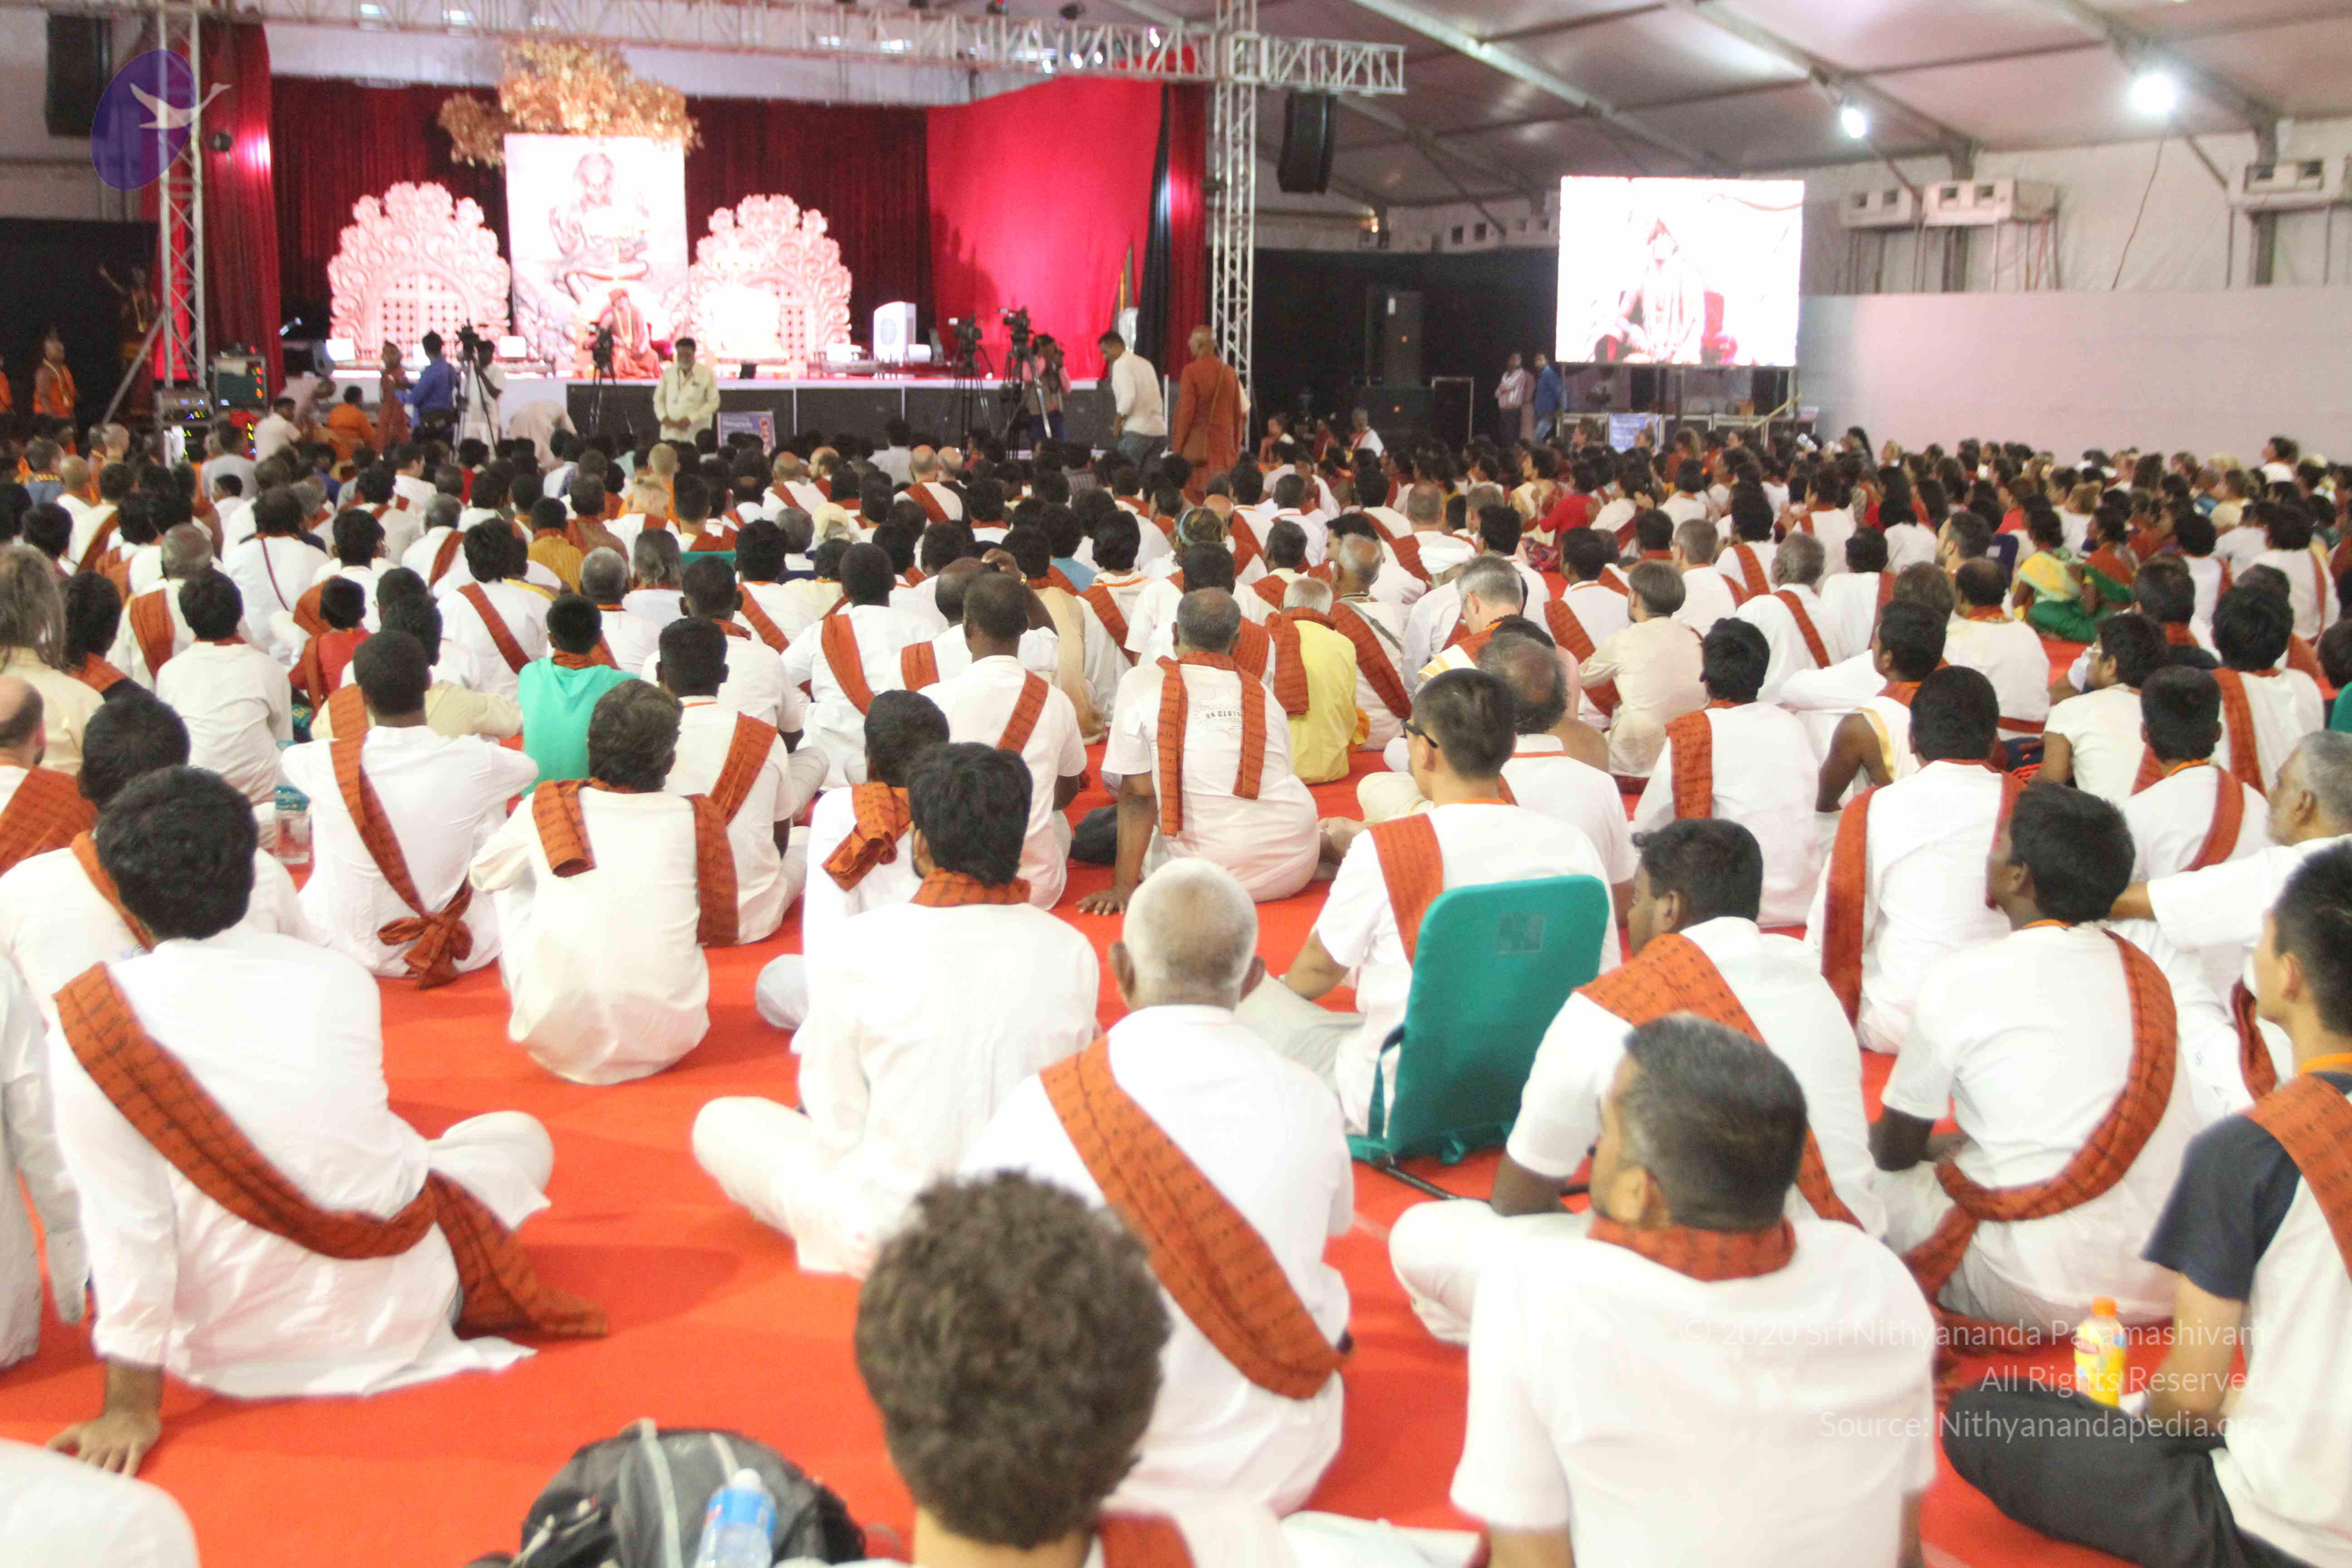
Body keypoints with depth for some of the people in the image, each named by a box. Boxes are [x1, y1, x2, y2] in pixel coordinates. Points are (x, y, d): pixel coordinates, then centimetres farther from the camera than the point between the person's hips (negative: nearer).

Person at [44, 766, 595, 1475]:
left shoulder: (88, 1023, -18)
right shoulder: (339, 978, -10)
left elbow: (124, 1223, -18)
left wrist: (130, 1408, -8)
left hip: (232, 1357, -2)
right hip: (393, 1317, 3)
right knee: (517, 1136, 23)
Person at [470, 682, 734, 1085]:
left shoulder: (543, 809, 1)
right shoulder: (697, 820, 1)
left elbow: (482, 875, 21)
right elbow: (719, 929, 13)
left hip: (561, 1046, -1)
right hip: (668, 1043, 1)